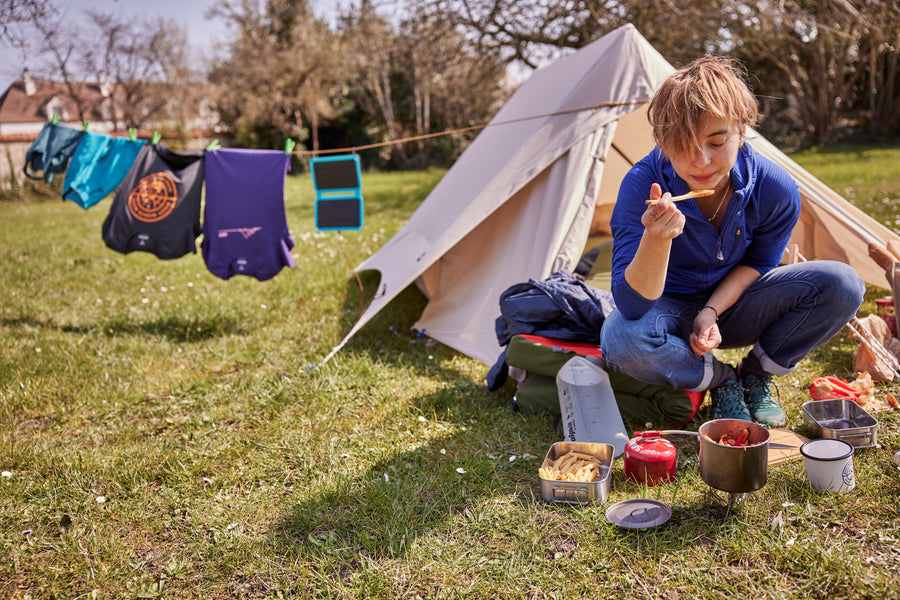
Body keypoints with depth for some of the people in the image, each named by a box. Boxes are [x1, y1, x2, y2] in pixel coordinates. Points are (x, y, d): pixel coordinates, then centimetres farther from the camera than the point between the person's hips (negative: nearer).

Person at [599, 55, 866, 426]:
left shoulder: (777, 190, -21)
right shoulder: (642, 184, -30)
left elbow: (758, 262, -1)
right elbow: (632, 305, -34)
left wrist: (712, 310, -19)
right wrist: (656, 240, -53)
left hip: (731, 303, 3)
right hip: (671, 311, -2)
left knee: (842, 284, -19)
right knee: (621, 340, -37)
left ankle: (757, 373, 2)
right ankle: (720, 380, -7)